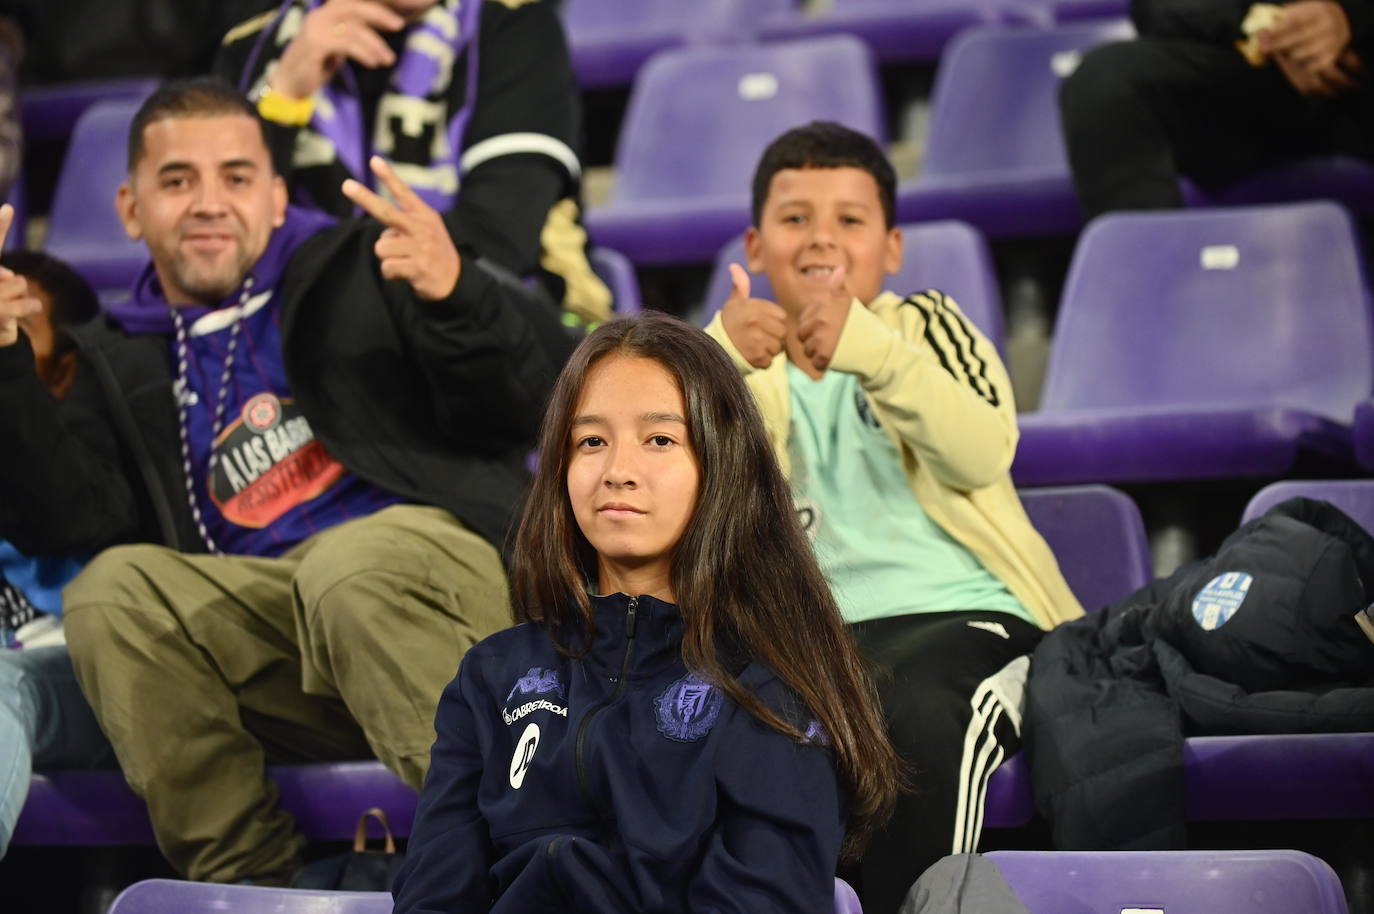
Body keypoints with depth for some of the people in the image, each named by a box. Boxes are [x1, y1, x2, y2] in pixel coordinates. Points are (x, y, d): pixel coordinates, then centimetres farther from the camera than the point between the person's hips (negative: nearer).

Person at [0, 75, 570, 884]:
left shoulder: (360, 269, 14)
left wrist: (455, 292, -18)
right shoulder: (127, 364, 23)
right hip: (267, 626, 3)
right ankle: (247, 886, -22)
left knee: (350, 562, -36)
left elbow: (546, 395, 2)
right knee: (112, 589, -23)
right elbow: (71, 518, 6)